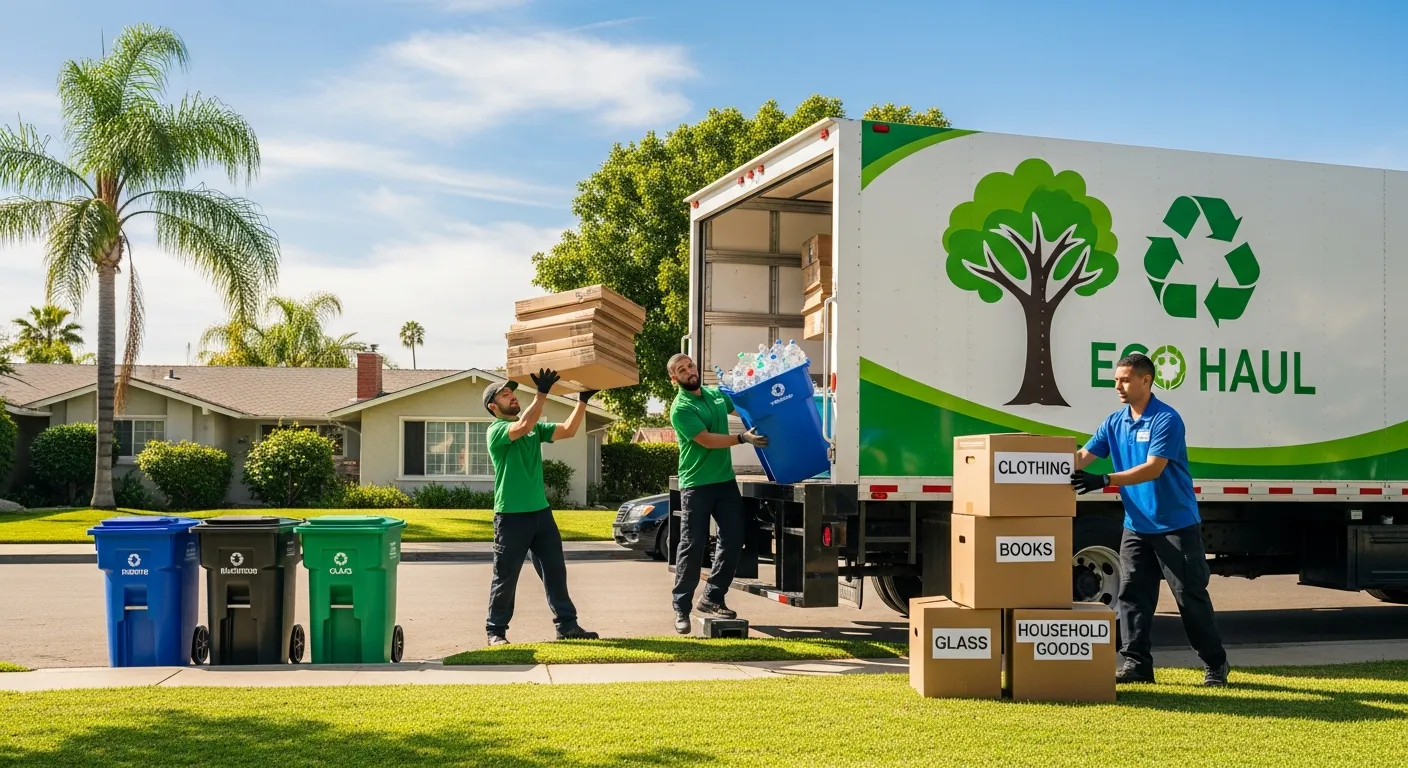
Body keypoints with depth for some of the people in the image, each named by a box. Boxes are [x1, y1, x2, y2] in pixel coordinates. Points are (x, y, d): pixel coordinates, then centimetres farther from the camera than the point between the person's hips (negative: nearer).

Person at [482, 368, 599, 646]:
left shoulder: (536, 428, 13)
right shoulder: (496, 431, -10)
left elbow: (568, 430, 4)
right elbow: (523, 426, -29)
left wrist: (583, 400, -5)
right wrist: (542, 393, -32)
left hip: (541, 511, 7)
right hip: (511, 516, -7)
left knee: (555, 571, 9)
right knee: (505, 577, 2)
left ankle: (567, 625, 16)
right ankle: (496, 631, 13)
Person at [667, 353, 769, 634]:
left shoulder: (717, 394, 9)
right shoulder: (681, 409, -13)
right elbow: (707, 440, -20)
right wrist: (743, 438, -24)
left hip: (726, 480, 7)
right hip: (697, 485, -7)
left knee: (733, 540, 6)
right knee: (693, 547, -4)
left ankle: (712, 598, 17)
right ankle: (681, 608, 3)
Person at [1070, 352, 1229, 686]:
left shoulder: (1166, 420, -15)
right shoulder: (1115, 422, 6)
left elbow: (1153, 469, -24)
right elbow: (1083, 455, 1)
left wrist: (1105, 481, -32)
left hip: (1176, 524, -6)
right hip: (1136, 525, 6)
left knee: (1191, 595, 0)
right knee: (1132, 593, 3)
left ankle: (1215, 664, 13)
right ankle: (1136, 662, 10)